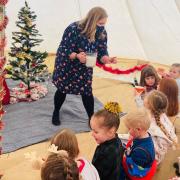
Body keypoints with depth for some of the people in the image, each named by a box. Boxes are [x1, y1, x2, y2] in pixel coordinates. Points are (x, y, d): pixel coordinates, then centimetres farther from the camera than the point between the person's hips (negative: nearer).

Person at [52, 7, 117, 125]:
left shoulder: (102, 33, -16)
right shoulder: (73, 29, -31)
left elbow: (101, 53, -12)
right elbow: (63, 50, -27)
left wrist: (107, 59, -36)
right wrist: (77, 56, -45)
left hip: (84, 68, 3)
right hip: (66, 65, -3)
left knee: (87, 91, 2)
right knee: (62, 89, 13)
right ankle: (56, 112, 38)